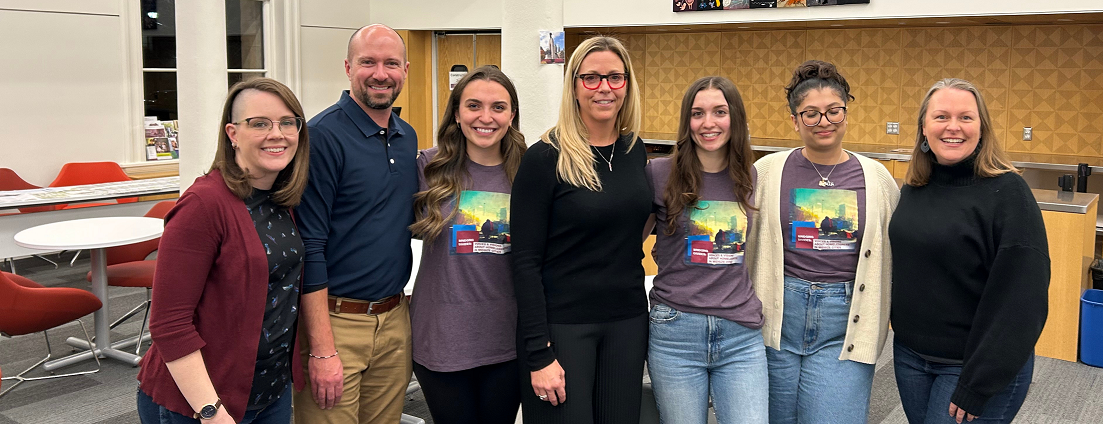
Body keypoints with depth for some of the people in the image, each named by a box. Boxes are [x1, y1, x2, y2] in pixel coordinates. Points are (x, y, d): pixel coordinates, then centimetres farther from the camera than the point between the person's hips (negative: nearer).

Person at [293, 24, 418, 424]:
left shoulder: (408, 138, 9)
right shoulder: (323, 136, -12)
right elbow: (308, 247, -15)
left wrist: (405, 311, 12)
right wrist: (322, 349, -18)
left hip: (394, 318, 7)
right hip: (335, 319, -6)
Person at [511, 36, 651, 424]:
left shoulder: (635, 150, 5)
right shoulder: (546, 158, -11)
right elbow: (526, 261, -13)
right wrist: (539, 354, -16)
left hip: (627, 323, 5)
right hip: (562, 325, -5)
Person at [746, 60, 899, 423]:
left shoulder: (877, 178, 4)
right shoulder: (767, 171, 1)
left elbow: (894, 253, 13)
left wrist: (882, 315, 11)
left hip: (844, 329, 0)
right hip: (777, 320, 0)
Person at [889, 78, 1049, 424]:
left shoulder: (1007, 193, -15)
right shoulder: (913, 188, 4)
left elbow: (1021, 299, -18)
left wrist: (979, 385, -18)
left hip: (977, 367, -6)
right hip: (909, 355, 6)